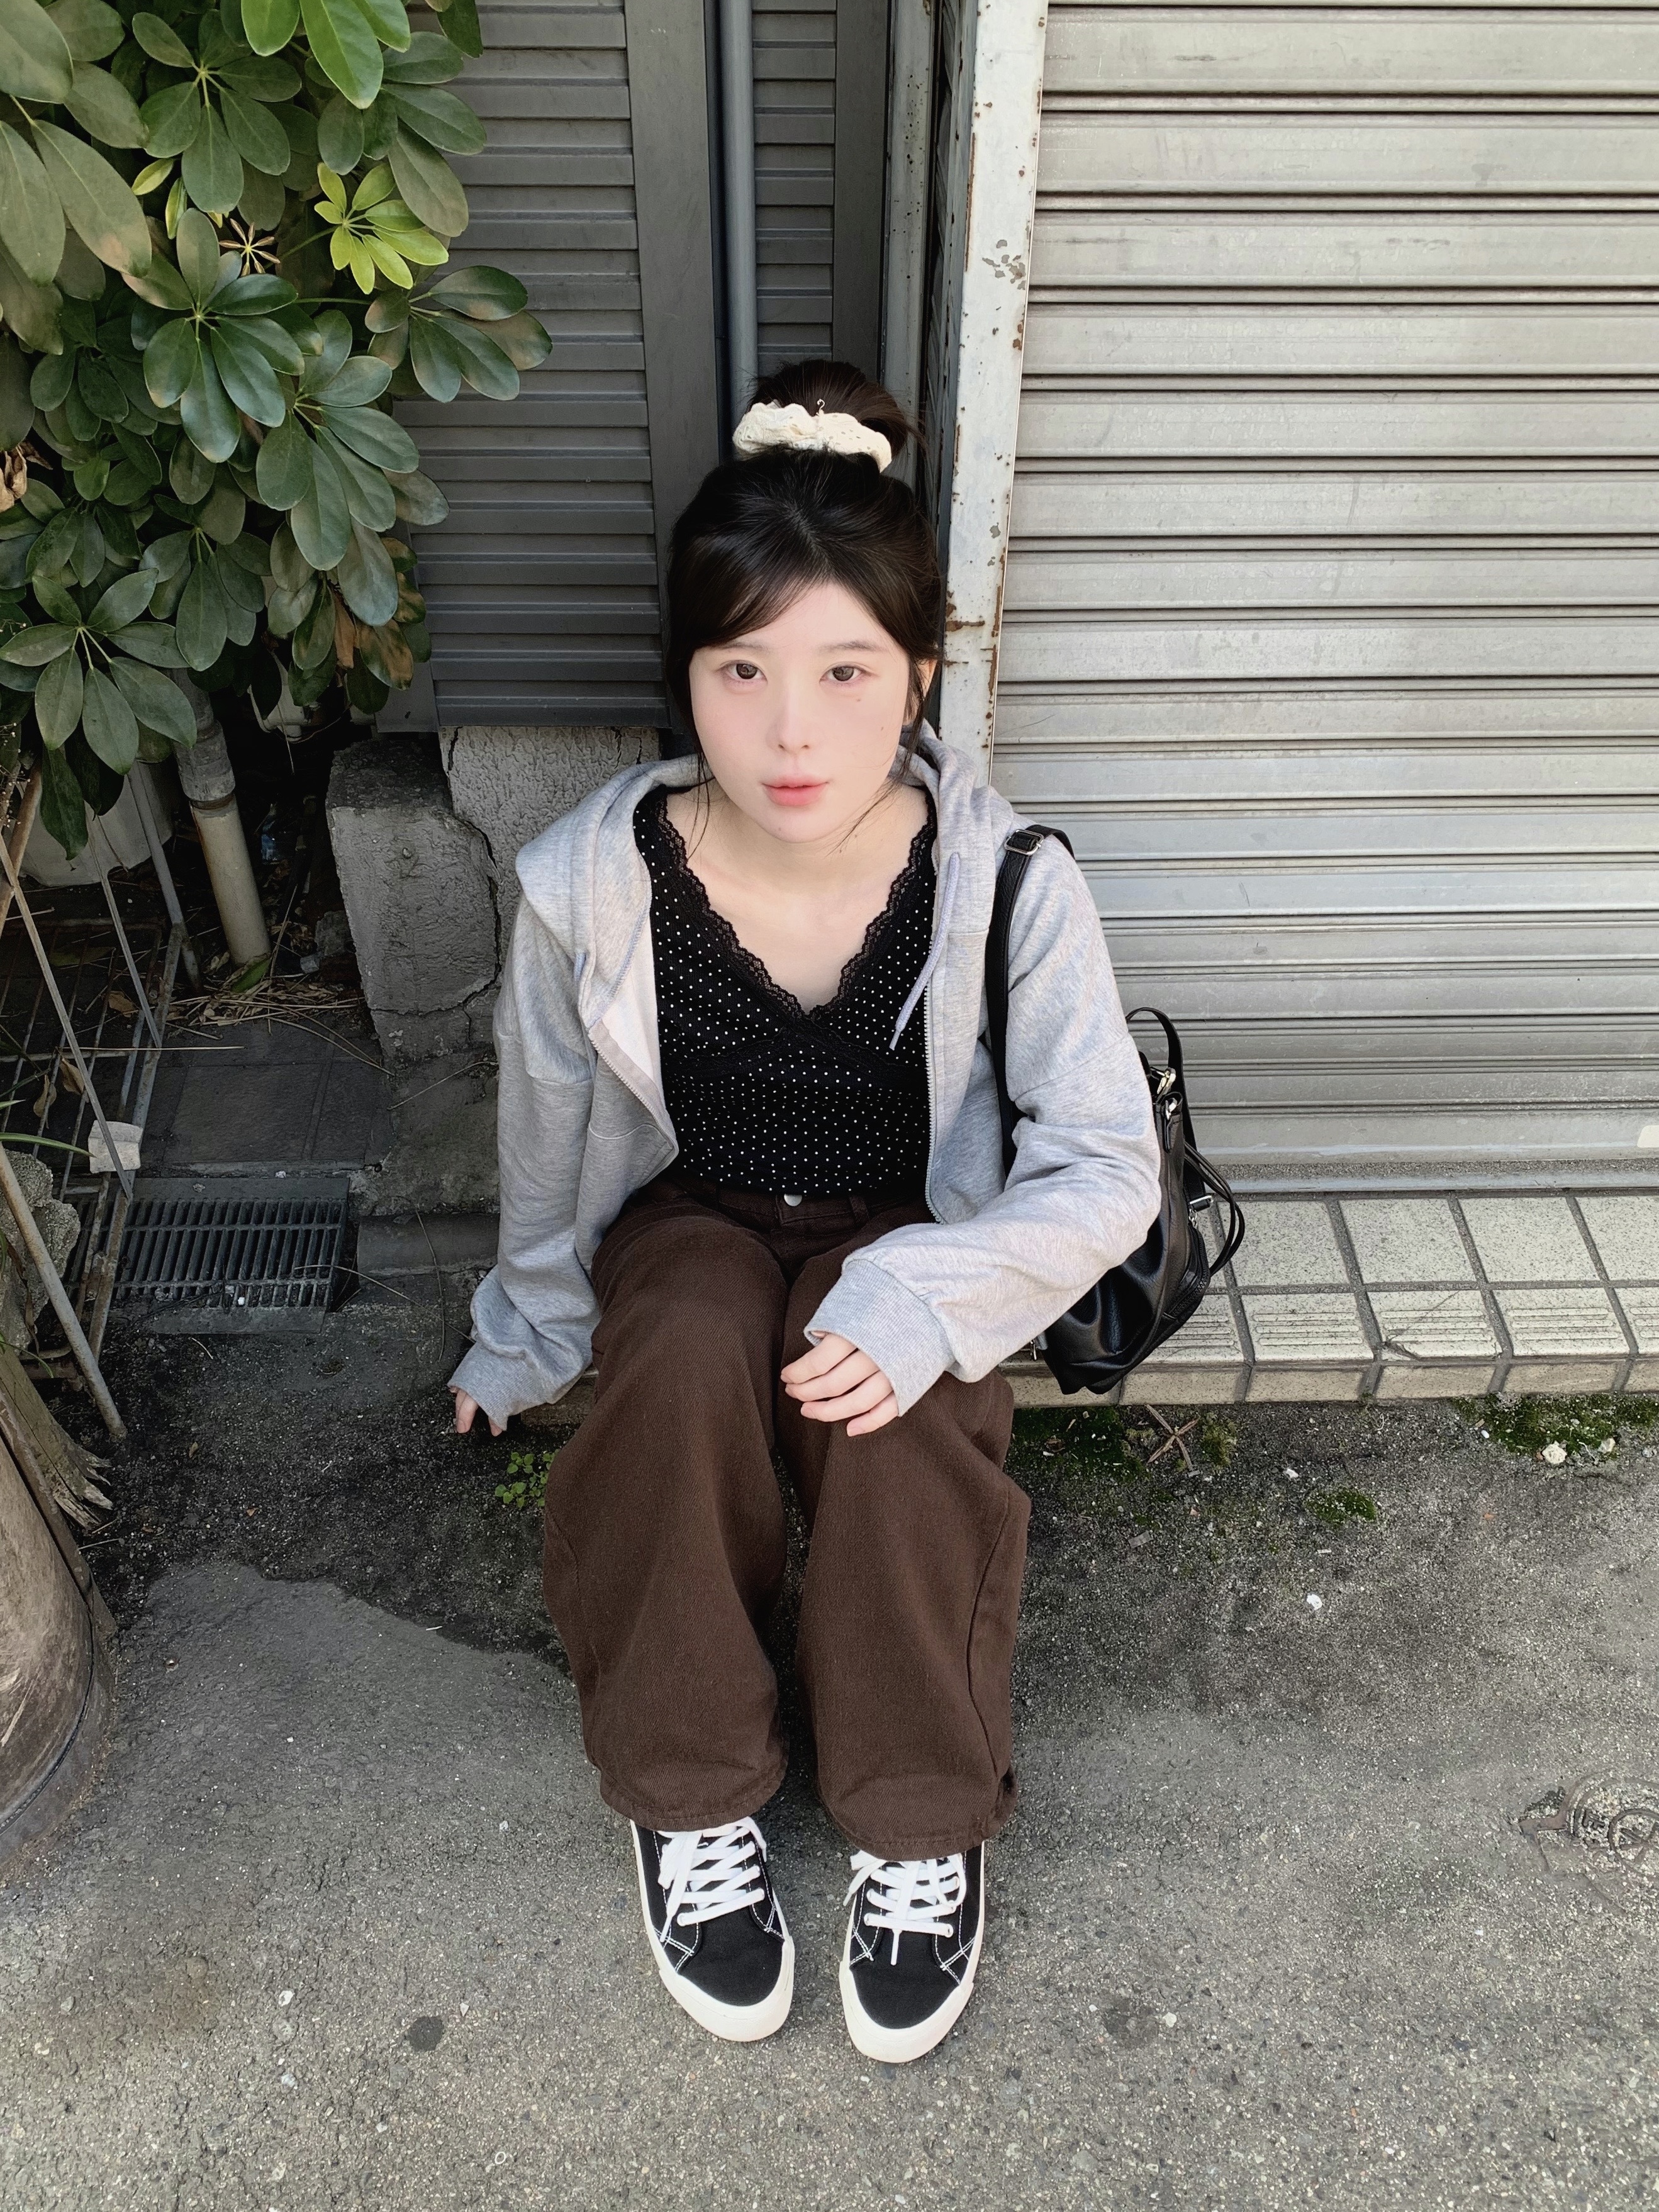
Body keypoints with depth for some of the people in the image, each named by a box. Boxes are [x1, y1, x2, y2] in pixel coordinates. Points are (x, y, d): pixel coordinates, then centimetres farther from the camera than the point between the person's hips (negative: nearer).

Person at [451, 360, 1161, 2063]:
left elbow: (1106, 1168, -19)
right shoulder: (591, 880, -20)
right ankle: (690, 1800, -9)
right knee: (685, 1358, -33)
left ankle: (920, 1825, -9)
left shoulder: (1007, 881, -23)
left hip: (907, 1234, 0)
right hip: (690, 1225, 1)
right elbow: (548, 1146, -2)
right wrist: (529, 1335, 12)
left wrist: (920, 1296, -37)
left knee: (892, 1392, -33)